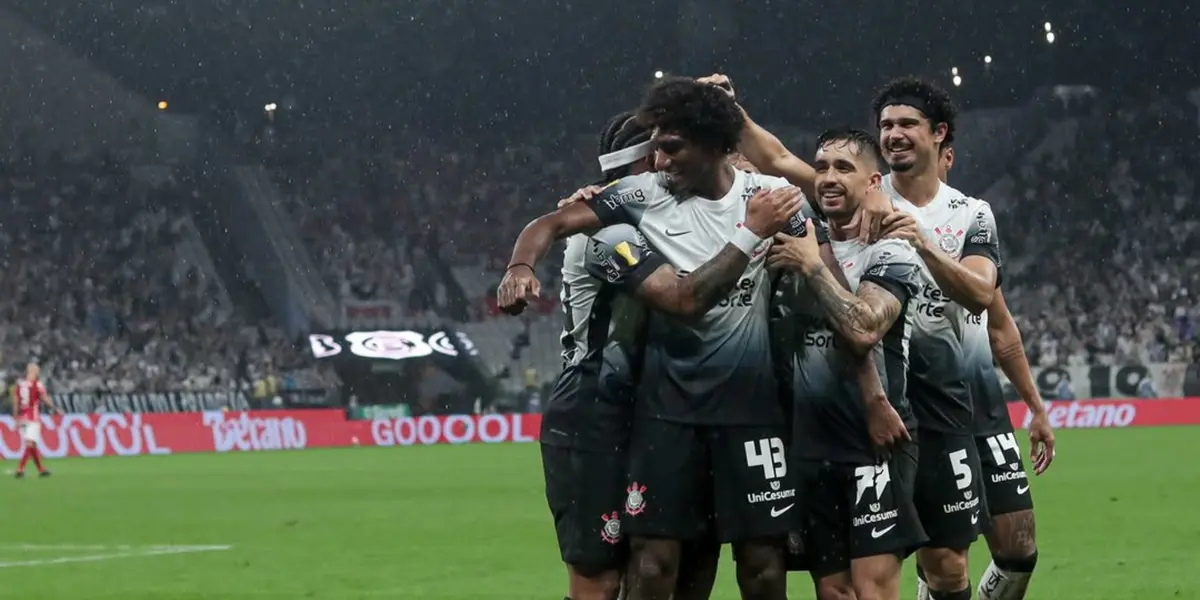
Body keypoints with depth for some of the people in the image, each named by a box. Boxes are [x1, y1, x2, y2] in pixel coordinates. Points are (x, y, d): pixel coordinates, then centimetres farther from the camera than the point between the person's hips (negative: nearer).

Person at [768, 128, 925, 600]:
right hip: (812, 446, 7)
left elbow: (863, 330, -22)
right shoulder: (803, 244, 16)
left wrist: (813, 266, -13)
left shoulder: (888, 254, -6)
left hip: (874, 443, -7)